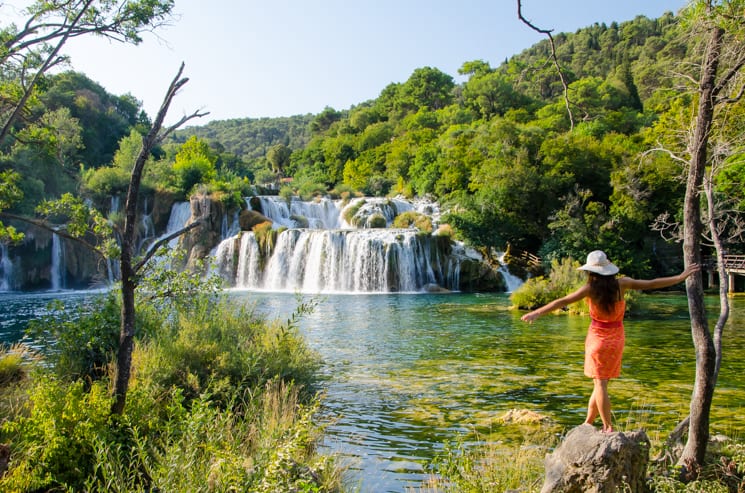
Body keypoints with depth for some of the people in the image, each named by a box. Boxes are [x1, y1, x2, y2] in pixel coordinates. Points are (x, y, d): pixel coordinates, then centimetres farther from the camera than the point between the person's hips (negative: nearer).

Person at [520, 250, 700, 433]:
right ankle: (588, 422, 22)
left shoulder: (590, 288, -15)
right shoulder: (621, 284, -6)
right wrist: (681, 276, 11)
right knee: (601, 384, 13)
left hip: (598, 338, -4)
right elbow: (652, 284, 1)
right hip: (617, 339, 4)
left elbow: (563, 301, -18)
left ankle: (608, 427, 0)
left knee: (600, 384, 2)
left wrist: (537, 313, -17)